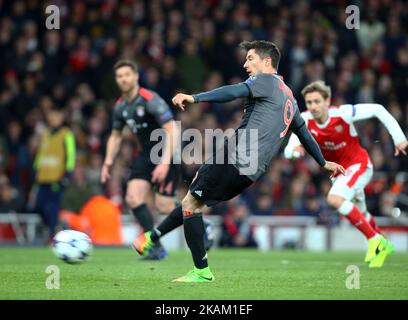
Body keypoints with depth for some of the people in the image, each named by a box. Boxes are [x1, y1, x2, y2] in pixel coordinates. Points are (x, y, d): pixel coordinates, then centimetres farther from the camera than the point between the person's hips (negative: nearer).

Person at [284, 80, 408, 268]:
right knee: (359, 215, 21)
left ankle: (375, 240, -19)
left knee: (335, 199, -30)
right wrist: (294, 150, -47)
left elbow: (377, 110, -16)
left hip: (358, 164, -6)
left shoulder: (343, 113, -26)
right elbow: (288, 151, -22)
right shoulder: (305, 121, -15)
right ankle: (382, 245, 50)